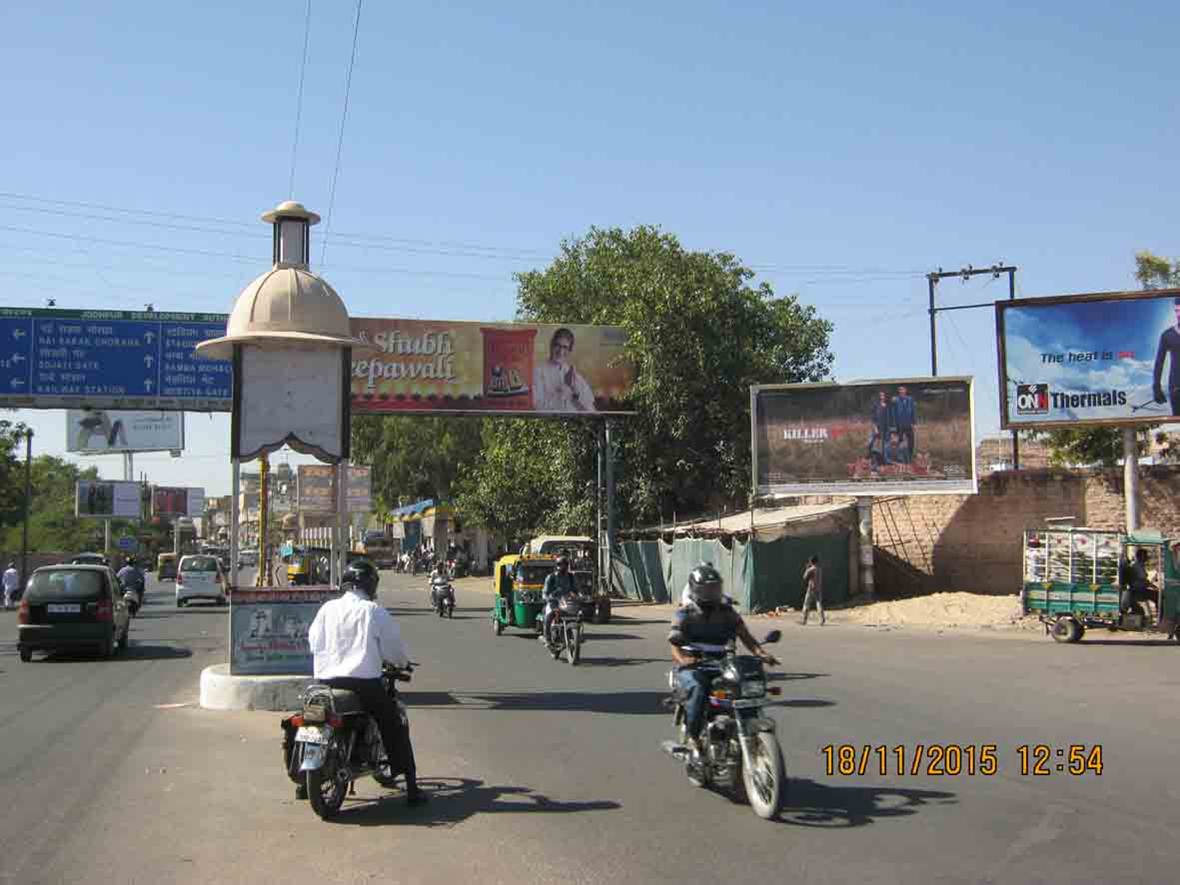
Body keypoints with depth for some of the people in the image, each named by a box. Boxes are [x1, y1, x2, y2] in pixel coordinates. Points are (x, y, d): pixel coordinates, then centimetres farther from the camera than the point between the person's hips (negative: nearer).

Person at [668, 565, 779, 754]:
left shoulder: (727, 613, 10)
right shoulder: (684, 615, 0)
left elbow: (745, 635, -1)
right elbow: (675, 646, -10)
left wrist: (762, 653, -20)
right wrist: (683, 659, -34)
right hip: (692, 668, -3)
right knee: (697, 690, -34)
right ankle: (692, 737, -19)